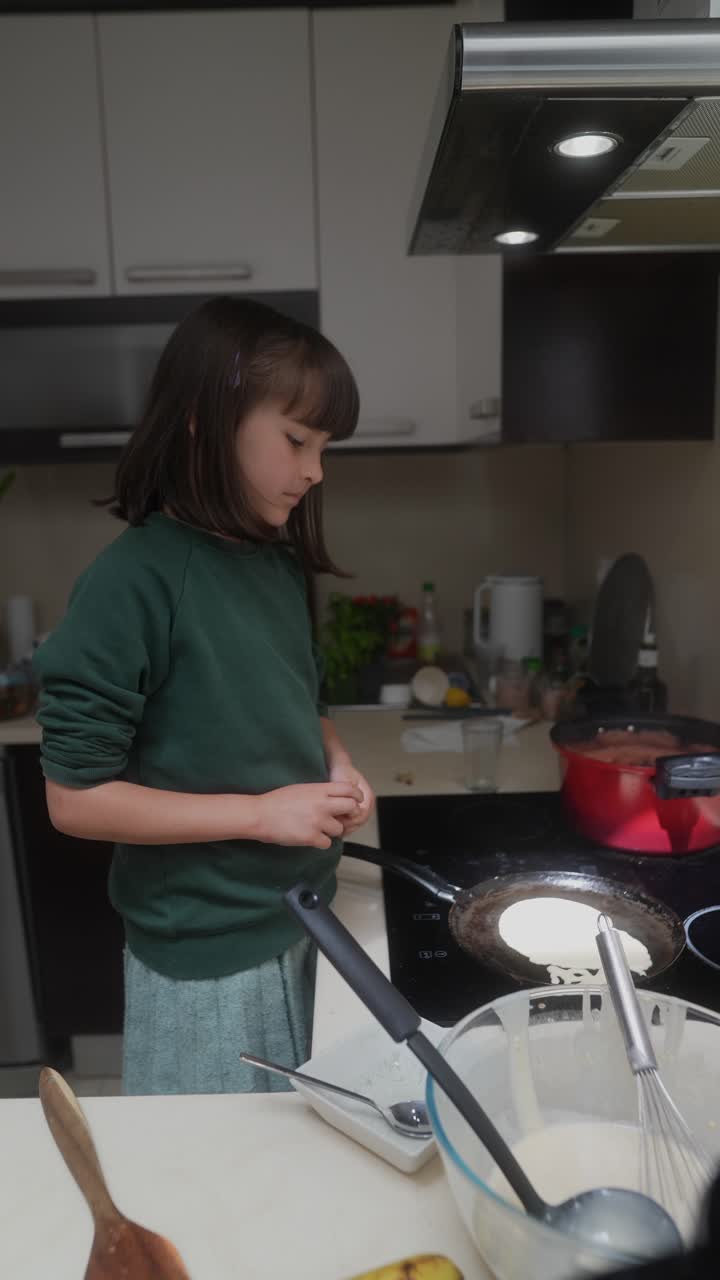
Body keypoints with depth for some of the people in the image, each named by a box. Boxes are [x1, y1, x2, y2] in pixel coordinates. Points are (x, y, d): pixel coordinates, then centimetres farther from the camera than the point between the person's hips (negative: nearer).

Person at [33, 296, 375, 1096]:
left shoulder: (281, 563, 0)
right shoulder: (132, 582, -21)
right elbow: (75, 798, -19)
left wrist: (336, 767, -5)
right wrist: (261, 813, -20)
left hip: (303, 922, 7)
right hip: (206, 957, -7)